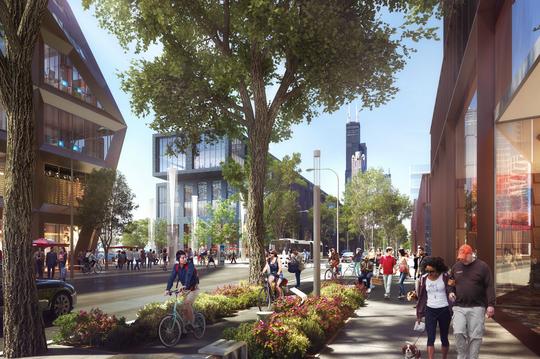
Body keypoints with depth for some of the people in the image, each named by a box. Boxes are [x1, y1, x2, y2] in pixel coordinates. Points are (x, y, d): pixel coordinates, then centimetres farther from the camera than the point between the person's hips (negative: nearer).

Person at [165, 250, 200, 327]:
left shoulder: (190, 265, -21)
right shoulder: (176, 266, -7)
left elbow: (189, 275, -37)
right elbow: (172, 277, -15)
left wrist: (185, 285, -53)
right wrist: (168, 289, -27)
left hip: (193, 288, -5)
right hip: (185, 289, 5)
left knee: (187, 303, -23)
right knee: (184, 307, 4)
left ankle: (191, 323, -10)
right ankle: (186, 323, 23)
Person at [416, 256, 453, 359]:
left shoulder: (445, 277, -8)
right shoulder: (424, 279, 0)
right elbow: (421, 297, 7)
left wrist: (453, 311, -16)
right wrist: (419, 314, 9)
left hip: (444, 310, -1)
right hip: (430, 310, 1)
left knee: (444, 338, 12)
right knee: (430, 338, -5)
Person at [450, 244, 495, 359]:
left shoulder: (482, 266, -2)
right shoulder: (456, 267, 10)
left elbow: (489, 287, -4)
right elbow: (451, 283, 23)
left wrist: (491, 305, -10)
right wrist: (451, 292, 3)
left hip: (477, 308, -2)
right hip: (459, 307, 3)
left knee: (475, 336, 2)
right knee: (458, 333, -8)